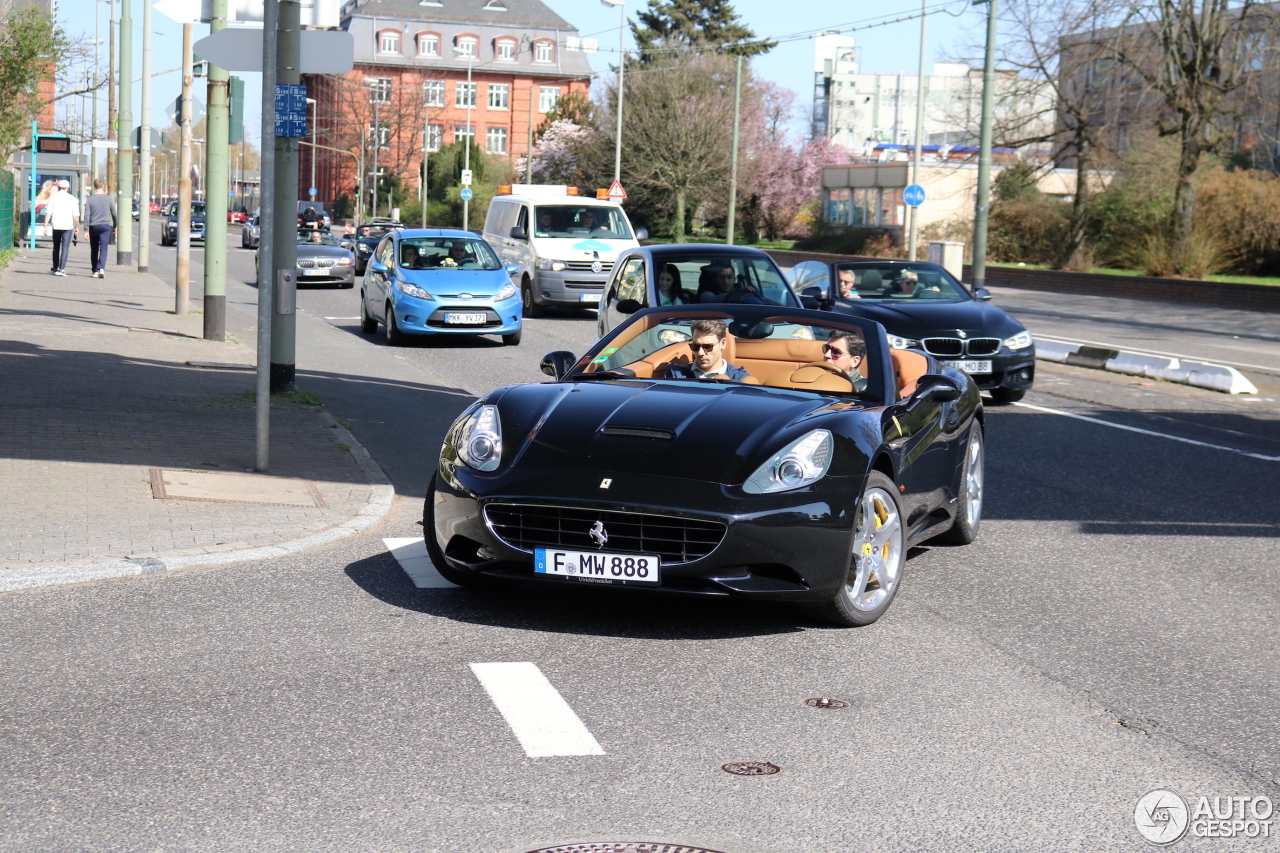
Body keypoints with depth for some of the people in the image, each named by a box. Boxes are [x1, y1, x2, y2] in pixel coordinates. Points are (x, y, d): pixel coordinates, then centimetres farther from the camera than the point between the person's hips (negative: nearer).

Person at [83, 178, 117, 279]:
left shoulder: (89, 199, -1)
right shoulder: (109, 199, 0)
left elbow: (87, 215, -3)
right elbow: (114, 214, 5)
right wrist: (114, 226, 19)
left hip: (93, 227, 1)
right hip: (105, 226, -1)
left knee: (94, 250, 12)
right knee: (103, 248, -6)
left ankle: (95, 271, 16)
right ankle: (101, 268, -25)